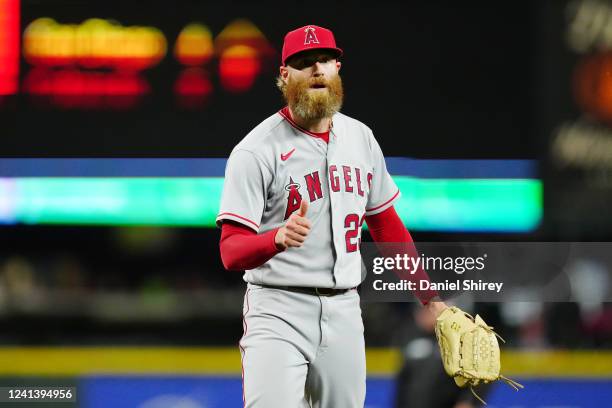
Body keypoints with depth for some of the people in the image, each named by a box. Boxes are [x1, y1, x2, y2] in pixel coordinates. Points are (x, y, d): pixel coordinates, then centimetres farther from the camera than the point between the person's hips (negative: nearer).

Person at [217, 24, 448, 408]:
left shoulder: (360, 138, 10)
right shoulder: (258, 150, -9)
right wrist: (279, 238, -35)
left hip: (344, 314, 6)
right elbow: (232, 252, -15)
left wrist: (430, 297, 20)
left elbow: (386, 224, 21)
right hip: (280, 312, -6)